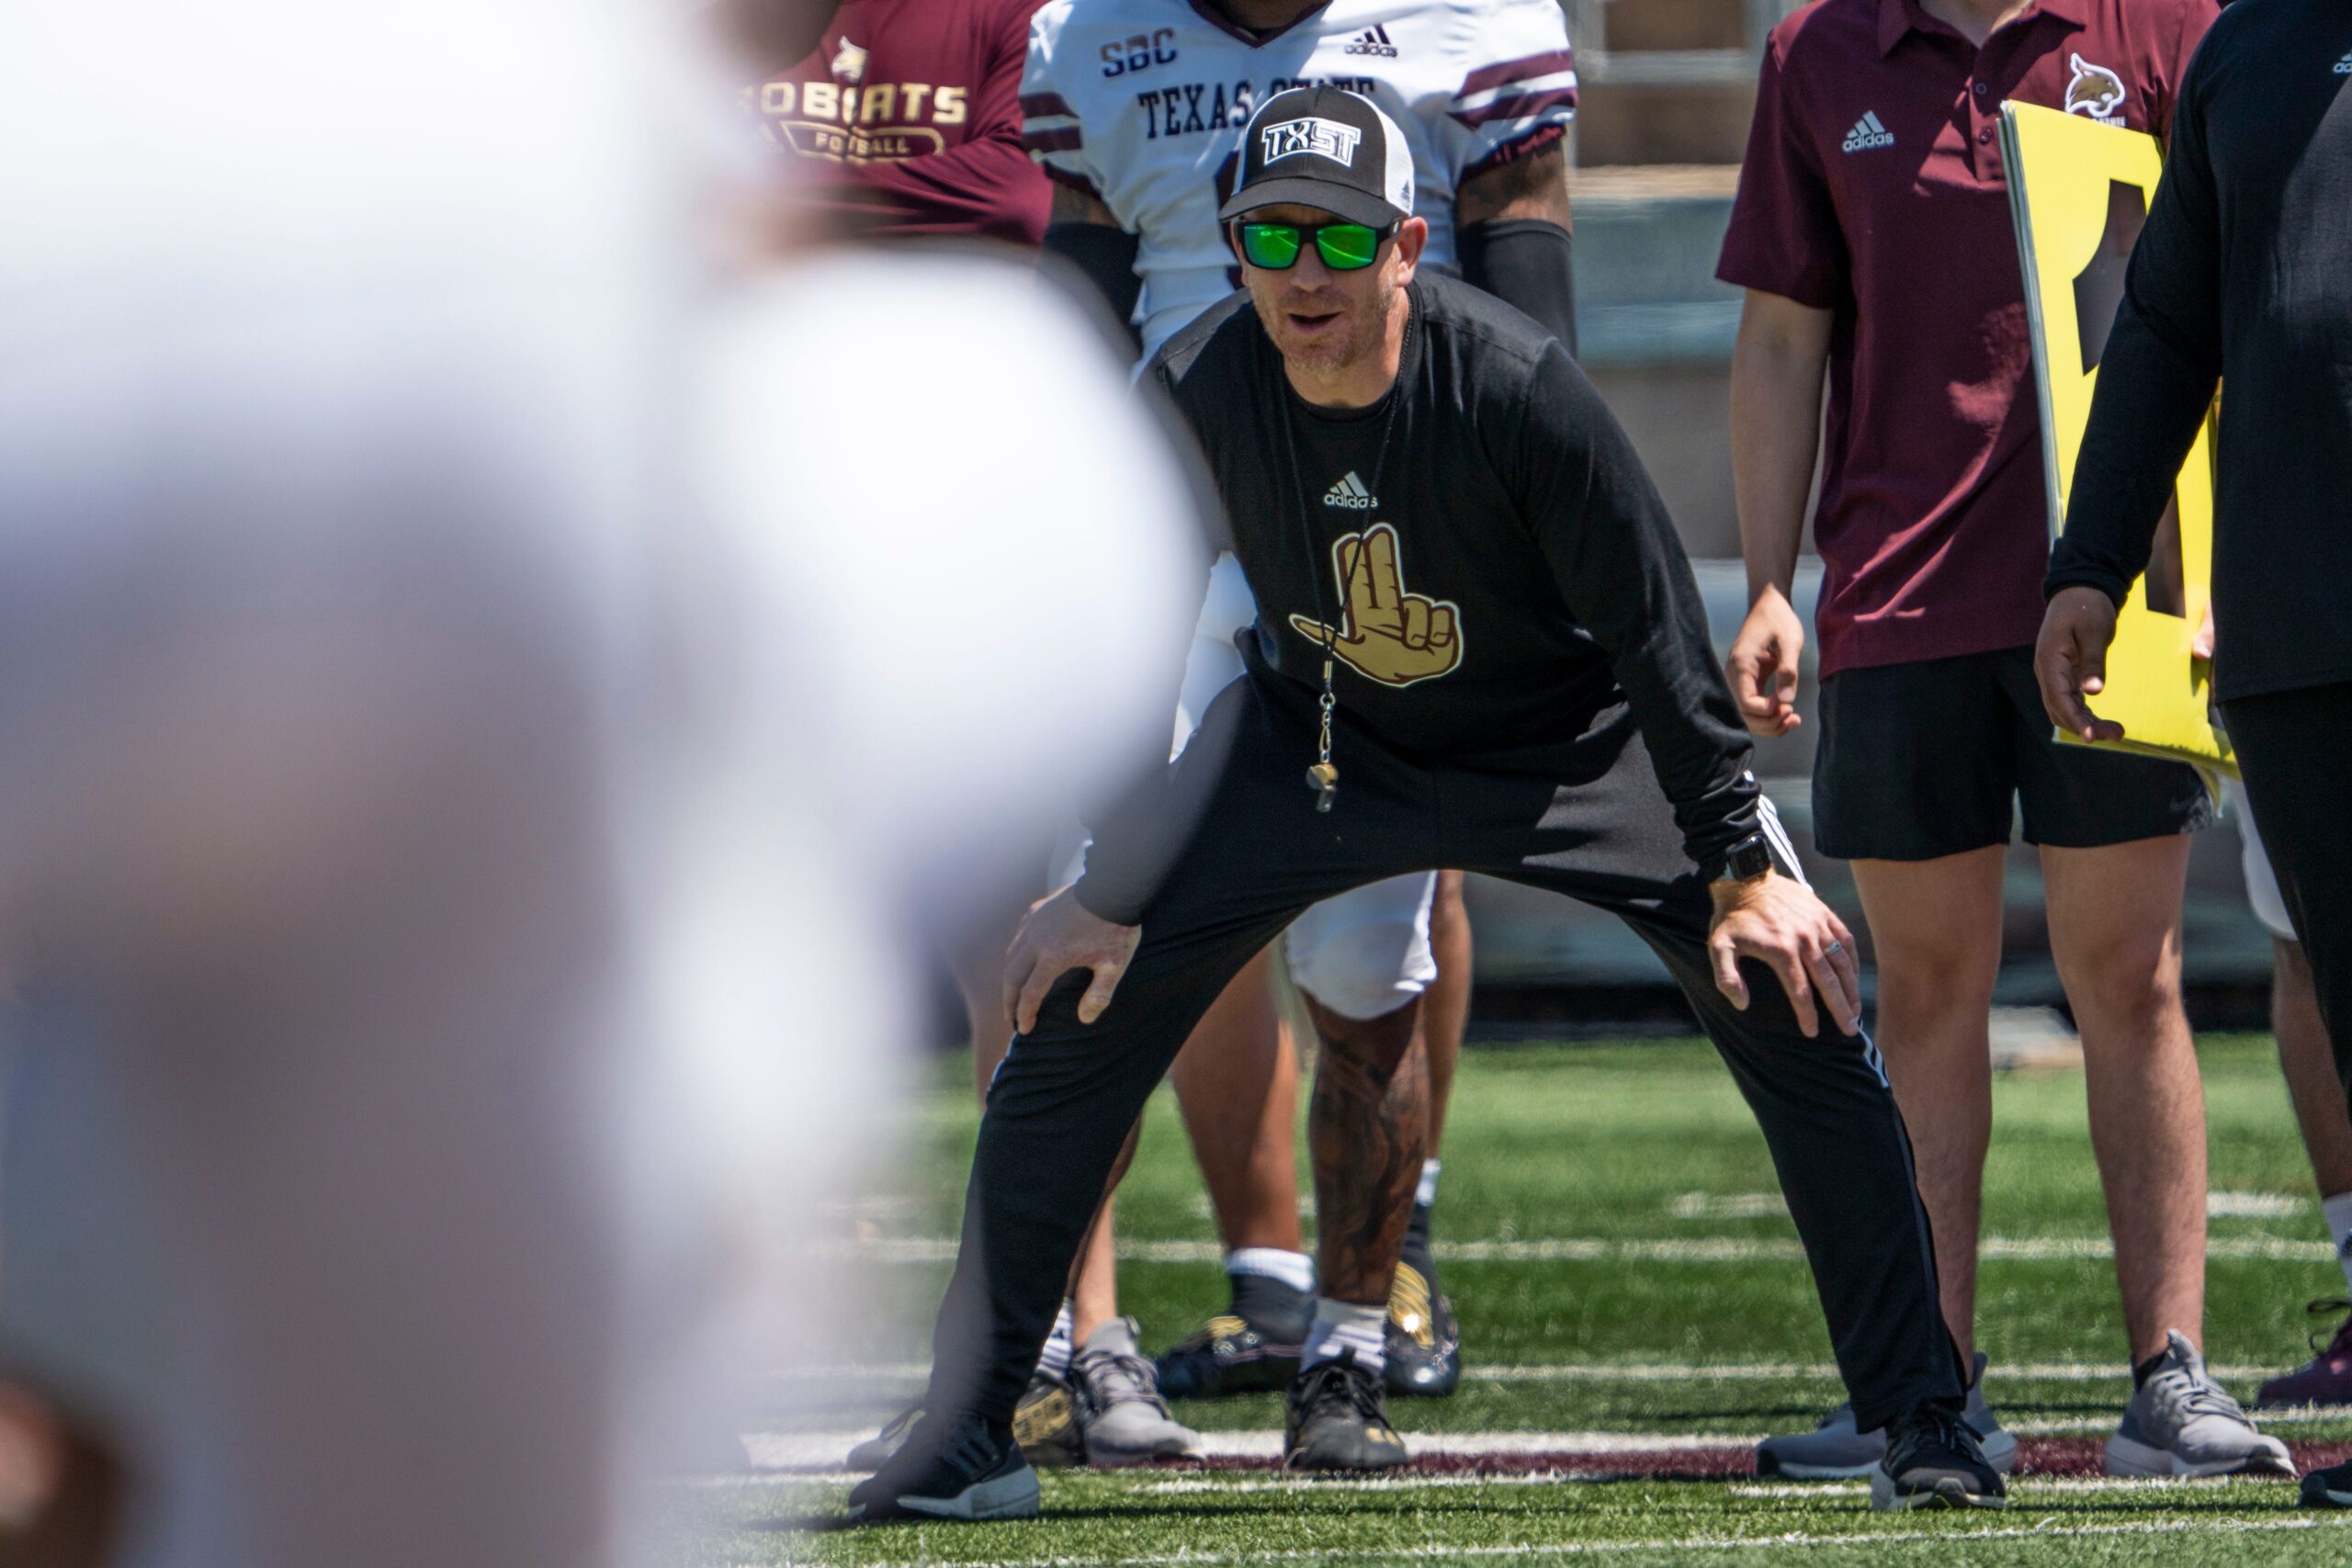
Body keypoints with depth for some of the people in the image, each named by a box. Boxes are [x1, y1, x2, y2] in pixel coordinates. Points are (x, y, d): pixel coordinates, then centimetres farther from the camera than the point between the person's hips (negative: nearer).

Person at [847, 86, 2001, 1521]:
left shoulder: (1517, 384, -31)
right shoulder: (1195, 394, -21)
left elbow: (1657, 634, -22)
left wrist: (1742, 867, -20)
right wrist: (1103, 887, -4)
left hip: (1578, 752, -2)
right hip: (1320, 742, 3)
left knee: (1795, 999, -17)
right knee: (1072, 1008, -8)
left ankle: (1925, 1420, -3)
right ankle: (970, 1440, 2)